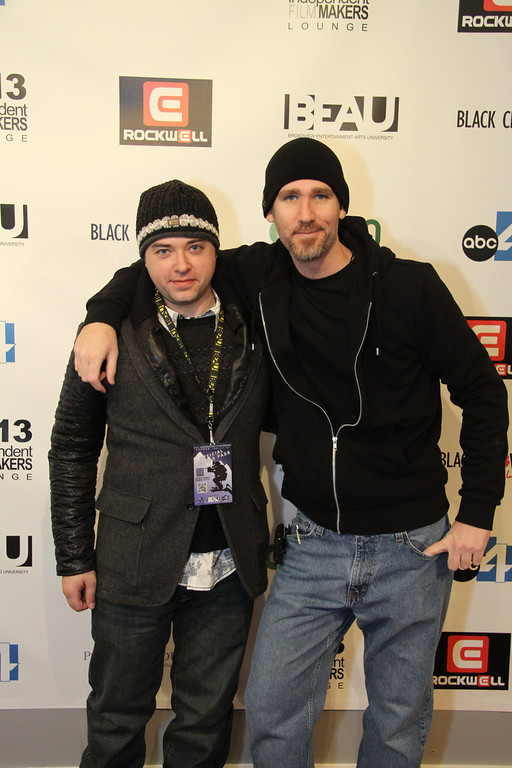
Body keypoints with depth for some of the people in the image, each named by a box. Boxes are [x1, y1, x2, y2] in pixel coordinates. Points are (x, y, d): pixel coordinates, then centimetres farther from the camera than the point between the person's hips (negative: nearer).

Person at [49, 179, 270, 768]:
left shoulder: (250, 328, 0)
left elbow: (272, 415, 13)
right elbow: (72, 447, 0)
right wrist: (74, 559, -1)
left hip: (229, 567, 2)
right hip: (135, 565, -2)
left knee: (206, 721, 19)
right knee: (117, 719, 17)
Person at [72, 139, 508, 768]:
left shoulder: (410, 287, -11)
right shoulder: (259, 277, -3)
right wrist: (102, 315, -8)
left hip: (412, 549, -1)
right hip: (314, 544, 2)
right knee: (270, 713, 10)